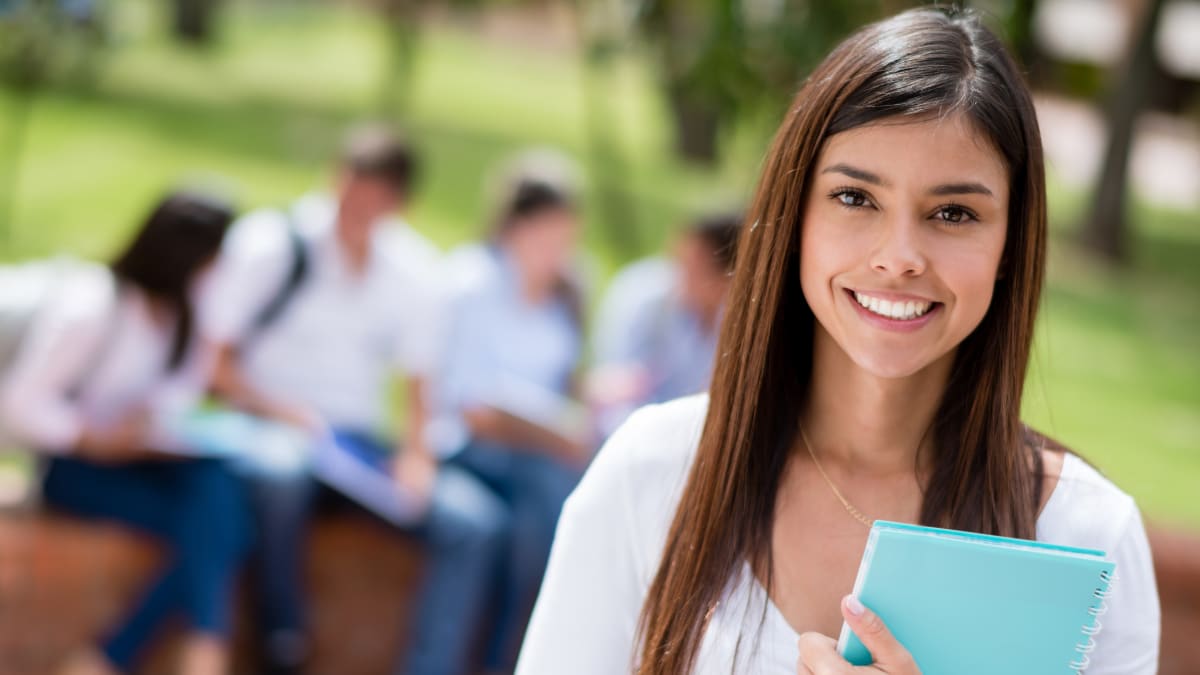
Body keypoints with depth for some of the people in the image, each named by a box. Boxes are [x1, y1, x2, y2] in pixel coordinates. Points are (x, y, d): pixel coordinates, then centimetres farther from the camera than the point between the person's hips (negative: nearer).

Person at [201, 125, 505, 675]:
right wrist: (284, 414, -19)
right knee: (280, 473, -41)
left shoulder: (414, 273, 8)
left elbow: (418, 382, 14)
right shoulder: (270, 245, -3)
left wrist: (416, 451, -6)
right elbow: (213, 364, -4)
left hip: (361, 443, 4)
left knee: (473, 518, -20)